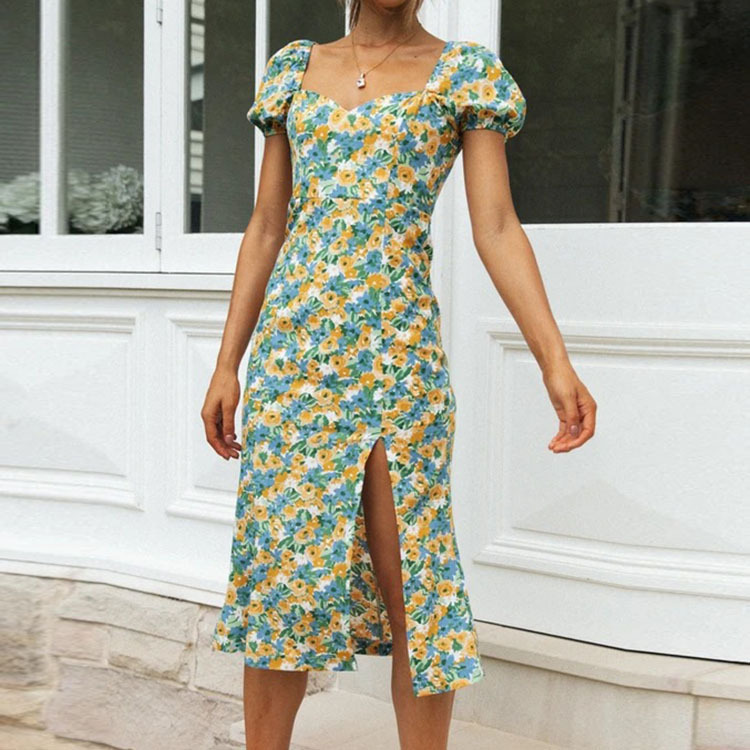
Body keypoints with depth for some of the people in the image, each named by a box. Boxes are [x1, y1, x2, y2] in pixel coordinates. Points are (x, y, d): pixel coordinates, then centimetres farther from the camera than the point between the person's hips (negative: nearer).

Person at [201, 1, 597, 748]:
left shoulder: (465, 72, 4)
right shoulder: (297, 67, 12)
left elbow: (496, 227, -3)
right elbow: (265, 228, 12)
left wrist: (555, 360, -13)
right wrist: (227, 364, 8)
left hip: (397, 349, -3)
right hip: (292, 344, 3)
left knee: (411, 579, -1)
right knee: (278, 555, 6)